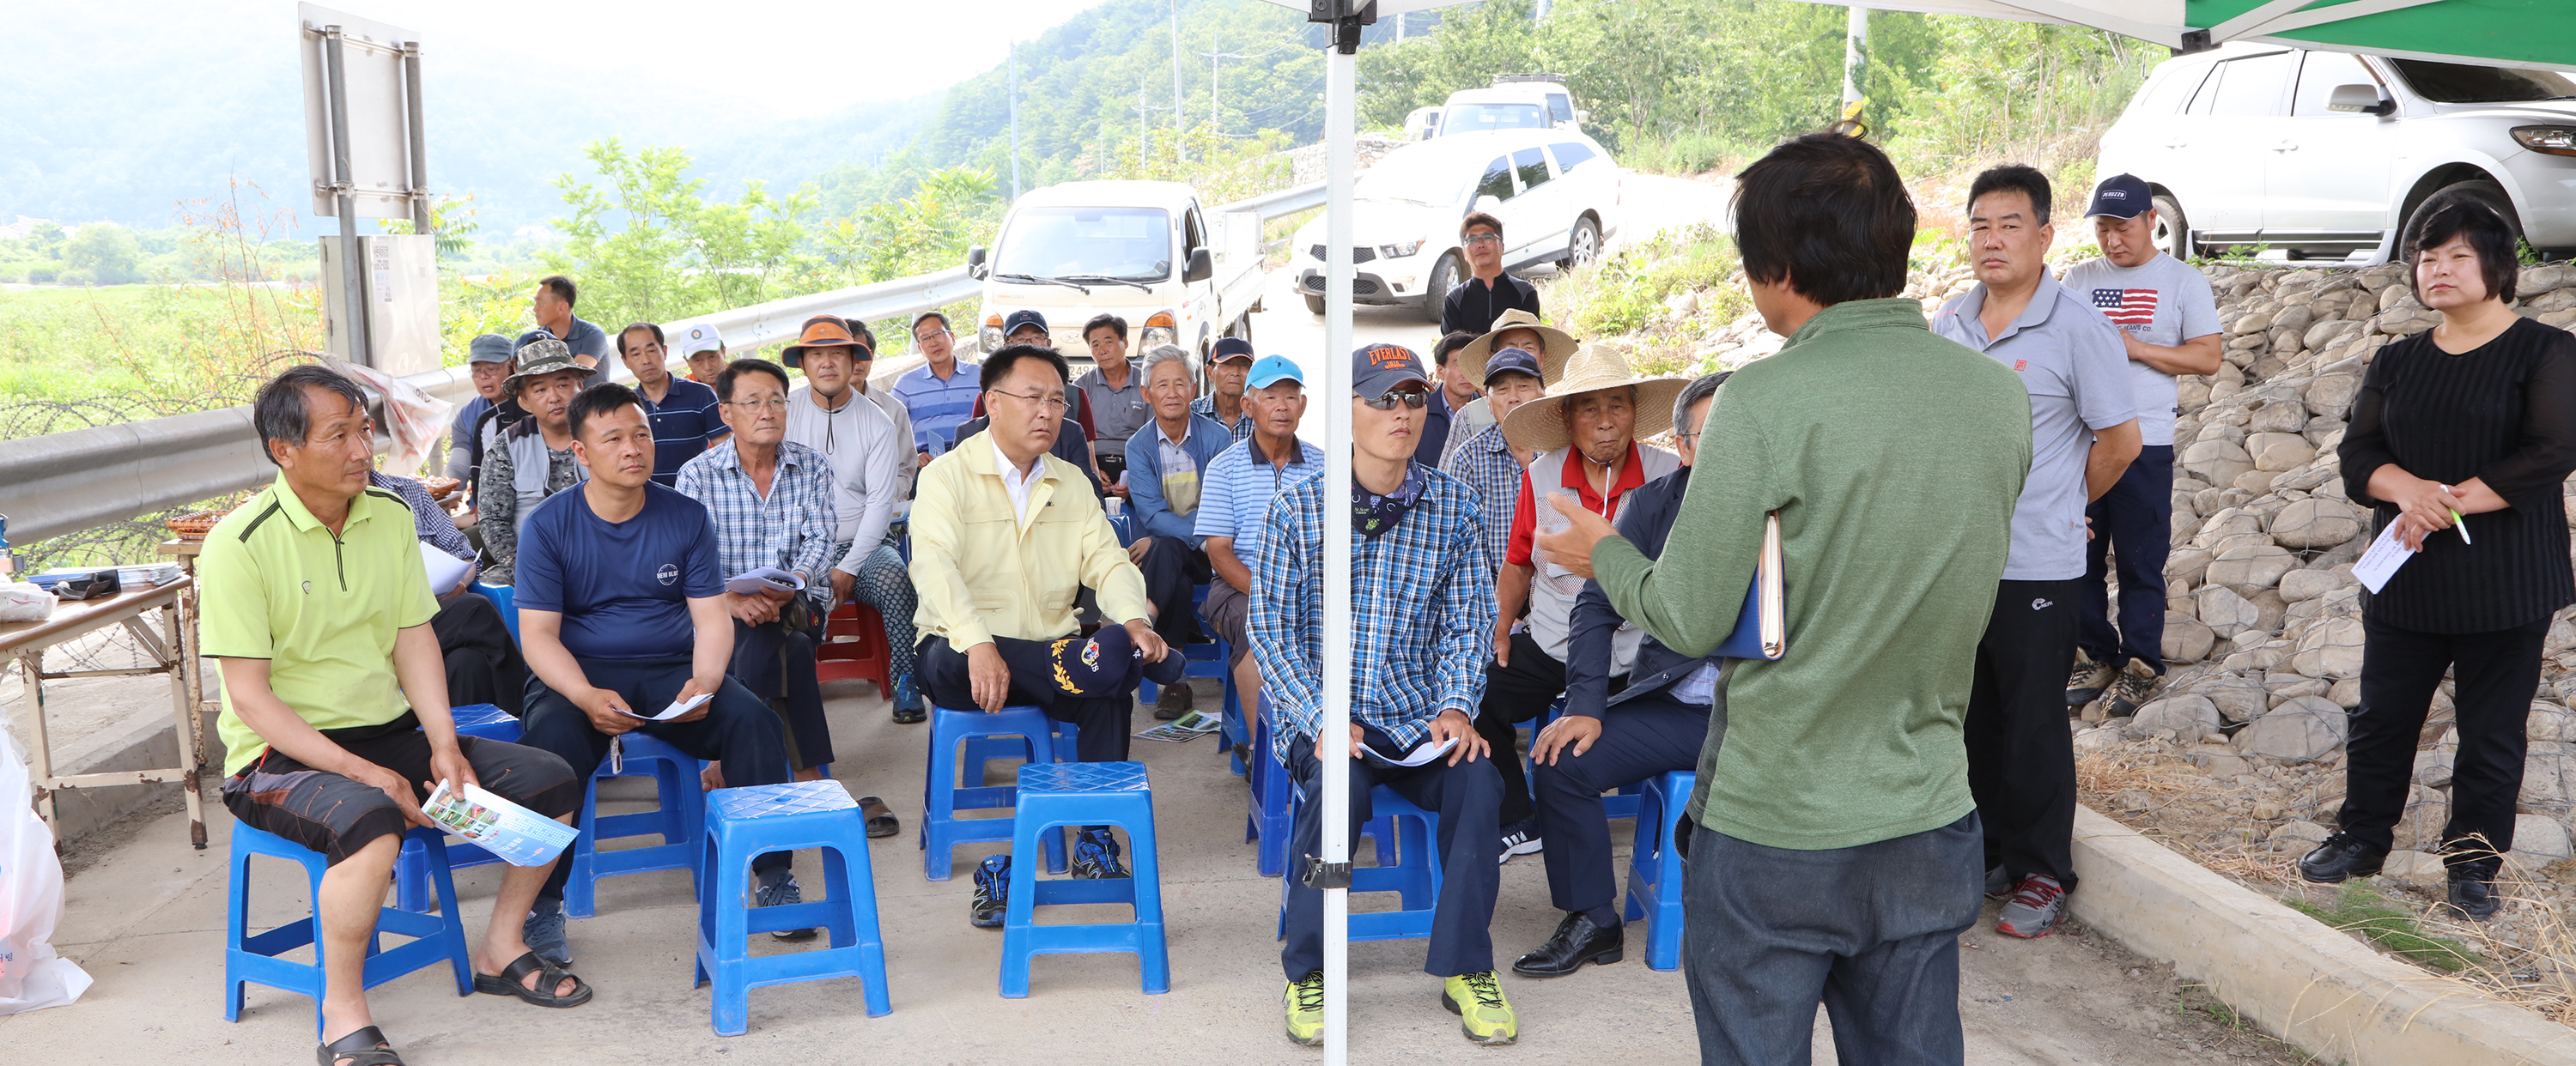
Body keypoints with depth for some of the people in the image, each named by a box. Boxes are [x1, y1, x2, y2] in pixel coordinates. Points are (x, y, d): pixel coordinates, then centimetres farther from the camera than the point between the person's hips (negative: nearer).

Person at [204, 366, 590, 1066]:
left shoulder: (389, 514, 5)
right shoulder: (241, 543, -15)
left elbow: (414, 639, 5)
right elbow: (250, 697, -16)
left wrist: (445, 747, -9)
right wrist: (363, 773, -23)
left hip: (390, 732, 6)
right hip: (282, 755, -6)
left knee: (552, 784, -6)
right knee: (372, 822, -38)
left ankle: (500, 952, 12)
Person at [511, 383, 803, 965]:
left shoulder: (687, 517, 5)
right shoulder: (549, 525, -1)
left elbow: (711, 617, 1)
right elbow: (537, 634, -6)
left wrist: (703, 684, -21)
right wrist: (588, 697, -26)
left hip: (672, 670, 2)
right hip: (578, 673, -1)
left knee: (752, 719, -25)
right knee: (551, 738, -34)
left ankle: (774, 876, -12)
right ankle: (543, 905, -19)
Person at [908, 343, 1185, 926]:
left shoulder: (1072, 482, 15)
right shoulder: (946, 476, -3)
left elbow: (1107, 560, 4)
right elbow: (934, 566, -19)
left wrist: (1133, 618, -20)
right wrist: (979, 644, -37)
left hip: (1051, 652, 4)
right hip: (964, 648, -3)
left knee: (1110, 688, -27)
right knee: (949, 664, -38)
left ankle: (1096, 841, -16)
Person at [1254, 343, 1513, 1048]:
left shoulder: (1452, 506, 5)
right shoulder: (1298, 507, -2)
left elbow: (1467, 622, 6)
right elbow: (1271, 626, -5)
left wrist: (1456, 707, -11)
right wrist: (1322, 720, -17)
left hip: (1415, 713, 2)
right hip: (1316, 709, -2)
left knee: (1478, 778, -26)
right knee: (1339, 783, -33)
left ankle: (1464, 968, -8)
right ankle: (1308, 971, -12)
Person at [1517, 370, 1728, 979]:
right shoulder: (1654, 505, 5)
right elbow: (1598, 604, 6)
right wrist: (1586, 705, -5)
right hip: (1675, 706, 2)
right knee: (1561, 759, -16)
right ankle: (1593, 923, 4)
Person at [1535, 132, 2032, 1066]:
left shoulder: (1765, 403, -19)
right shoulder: (2000, 394, -1)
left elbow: (1691, 620, -16)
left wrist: (1604, 553, 4)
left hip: (1771, 829, -5)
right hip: (1929, 817, 5)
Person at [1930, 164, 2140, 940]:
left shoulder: (2078, 329, -9)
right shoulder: (1948, 323, 7)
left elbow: (2120, 440, -3)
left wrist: (2058, 507, 6)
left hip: (2035, 565, -5)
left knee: (2034, 726, 4)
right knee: (1973, 716, 14)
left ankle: (2041, 875, 18)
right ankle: (1988, 851, 29)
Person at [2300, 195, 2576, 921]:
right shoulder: (2397, 362, 10)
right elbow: (2358, 452, 2)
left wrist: (2447, 504, -17)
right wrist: (2406, 488, -19)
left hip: (2507, 582, -4)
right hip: (2406, 580, 4)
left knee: (2491, 731, 6)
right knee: (2382, 718, 11)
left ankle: (2473, 864, 19)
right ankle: (2361, 838, 26)